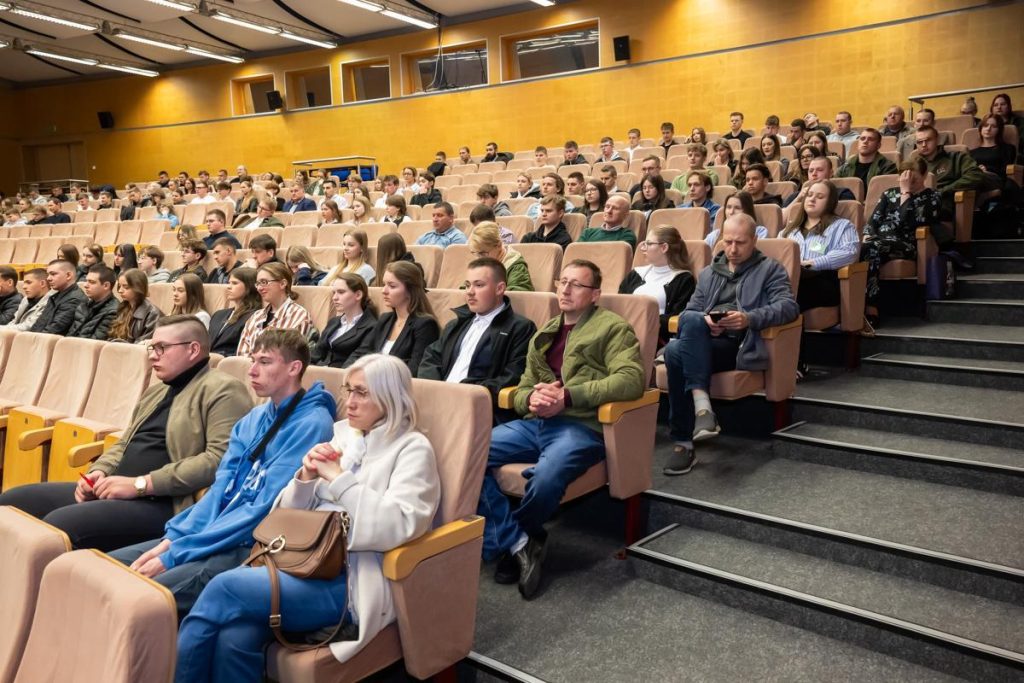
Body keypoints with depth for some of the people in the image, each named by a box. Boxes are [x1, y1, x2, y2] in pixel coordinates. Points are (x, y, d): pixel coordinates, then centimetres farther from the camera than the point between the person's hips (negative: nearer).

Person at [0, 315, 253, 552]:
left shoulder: (222, 390, -9)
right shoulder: (155, 391, 23)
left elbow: (220, 459, -21)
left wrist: (140, 484, -19)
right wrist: (98, 473, 6)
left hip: (163, 504, -10)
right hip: (118, 492, 10)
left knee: (58, 524, -27)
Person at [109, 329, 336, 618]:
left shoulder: (311, 424, -15)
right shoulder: (253, 418, 13)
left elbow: (265, 510, -19)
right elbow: (220, 489, 12)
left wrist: (174, 554, -17)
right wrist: (172, 537, -4)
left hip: (253, 548, -8)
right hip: (216, 533, 9)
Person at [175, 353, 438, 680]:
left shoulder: (412, 448, -3)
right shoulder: (339, 433, 15)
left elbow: (398, 526, -19)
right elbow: (290, 512, 17)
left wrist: (337, 477, -15)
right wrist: (306, 476, -5)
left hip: (351, 578, -5)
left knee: (223, 588, -21)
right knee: (235, 637, -25)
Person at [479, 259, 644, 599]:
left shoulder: (613, 328, 5)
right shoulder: (544, 335, 24)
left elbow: (631, 379, -11)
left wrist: (568, 396, -17)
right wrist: (531, 397, -3)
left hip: (581, 426, -6)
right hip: (534, 422, 6)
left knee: (546, 477, -36)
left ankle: (509, 538, -3)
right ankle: (517, 542, -12)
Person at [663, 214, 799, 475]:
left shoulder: (770, 269, 16)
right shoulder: (708, 273, 30)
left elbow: (789, 306, -2)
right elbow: (687, 313, 20)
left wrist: (750, 318, -21)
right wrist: (703, 322, -6)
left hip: (742, 347, -4)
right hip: (704, 344, 4)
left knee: (677, 352, -35)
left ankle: (683, 443, -35)